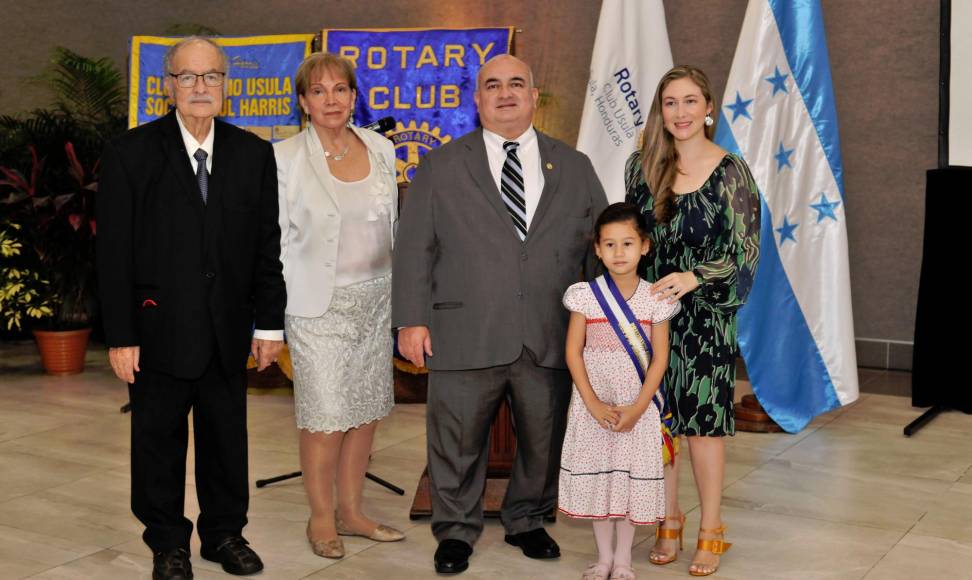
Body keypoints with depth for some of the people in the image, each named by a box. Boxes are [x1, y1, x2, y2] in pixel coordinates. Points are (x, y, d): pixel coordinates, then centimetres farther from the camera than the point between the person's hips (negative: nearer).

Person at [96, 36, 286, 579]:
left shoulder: (254, 154, 3)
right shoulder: (131, 153, -4)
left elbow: (267, 245, 4)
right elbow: (114, 252, -6)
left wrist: (269, 323, 2)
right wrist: (121, 335, -9)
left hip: (228, 330, 2)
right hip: (158, 330, -2)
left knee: (228, 438, 12)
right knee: (159, 442, 10)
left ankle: (225, 533, 30)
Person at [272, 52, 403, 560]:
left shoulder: (380, 149, 5)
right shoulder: (284, 158, -8)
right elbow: (272, 243, -6)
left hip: (375, 299, 5)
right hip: (318, 306, -4)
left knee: (367, 411, 10)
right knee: (326, 418, -2)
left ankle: (350, 512, 26)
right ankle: (321, 517, 19)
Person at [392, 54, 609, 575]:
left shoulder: (573, 167, 10)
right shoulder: (440, 166, 5)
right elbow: (413, 249, 2)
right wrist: (411, 320, -6)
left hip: (550, 338, 2)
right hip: (466, 335, -2)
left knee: (543, 439, 13)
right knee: (457, 441, 8)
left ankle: (526, 521, 35)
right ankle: (456, 530, 28)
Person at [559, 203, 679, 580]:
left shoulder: (655, 299, -5)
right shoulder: (585, 295, -5)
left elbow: (660, 358, -4)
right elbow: (573, 352, -5)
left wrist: (637, 408, -12)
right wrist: (593, 404, -12)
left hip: (638, 407, 0)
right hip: (594, 405, 0)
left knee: (632, 478, 6)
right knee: (597, 477, 8)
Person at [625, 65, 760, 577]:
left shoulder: (731, 172, -6)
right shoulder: (642, 167, 4)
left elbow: (745, 252, -8)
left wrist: (694, 277, -22)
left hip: (705, 314, -3)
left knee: (703, 421, 2)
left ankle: (711, 531, 18)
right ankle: (669, 520, 26)